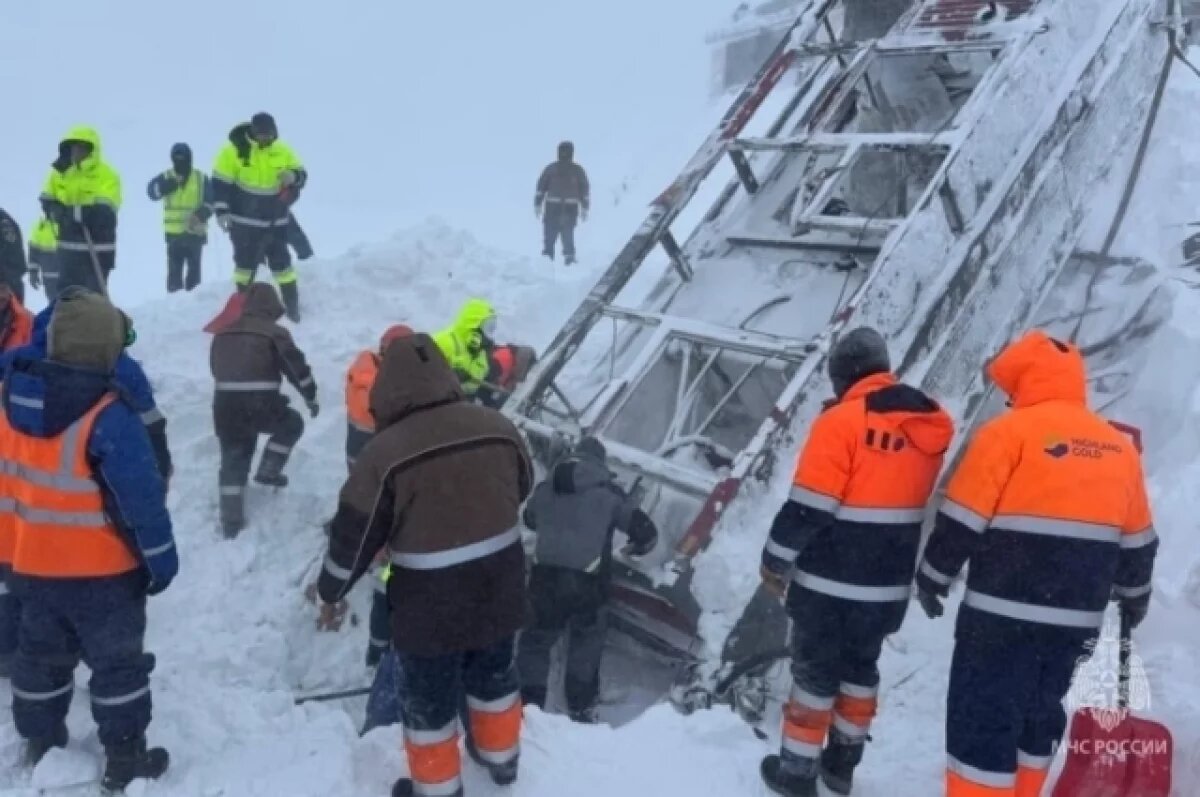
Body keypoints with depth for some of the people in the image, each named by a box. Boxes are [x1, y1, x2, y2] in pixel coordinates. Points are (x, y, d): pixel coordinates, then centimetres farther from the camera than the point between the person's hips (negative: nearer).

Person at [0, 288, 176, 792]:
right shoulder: (108, 418, -26)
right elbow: (142, 501, -22)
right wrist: (161, 561, -9)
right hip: (103, 572, -6)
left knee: (41, 656, 24)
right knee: (118, 662, 11)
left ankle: (41, 747, 40)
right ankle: (125, 761, 20)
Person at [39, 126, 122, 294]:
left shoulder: (106, 175, -13)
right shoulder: (61, 172, 6)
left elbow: (103, 212, -23)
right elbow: (47, 200, 10)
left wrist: (72, 212, -33)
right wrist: (57, 210, -13)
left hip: (97, 248, -6)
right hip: (68, 246, 6)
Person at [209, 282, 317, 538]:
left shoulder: (223, 334, 17)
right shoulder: (274, 333, -1)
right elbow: (297, 367, -1)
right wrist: (310, 396, 12)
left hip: (225, 407, 5)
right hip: (261, 404, -5)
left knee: (233, 460, 15)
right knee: (292, 423, 24)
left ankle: (231, 520, 15)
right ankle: (268, 470, 18)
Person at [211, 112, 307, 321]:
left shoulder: (282, 151, -3)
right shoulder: (235, 150, -11)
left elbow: (301, 174, 5)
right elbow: (220, 182, -8)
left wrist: (293, 176, -20)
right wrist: (222, 210, -14)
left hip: (275, 220, 2)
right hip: (243, 220, -2)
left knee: (281, 262, 8)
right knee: (245, 263, 8)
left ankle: (292, 305, 18)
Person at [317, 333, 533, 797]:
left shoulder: (384, 454, -20)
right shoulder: (499, 428, -6)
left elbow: (354, 535, -11)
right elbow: (522, 492, 12)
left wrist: (330, 591, 6)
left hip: (430, 608, -5)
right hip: (500, 593, 5)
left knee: (429, 699, 17)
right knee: (494, 677, 27)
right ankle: (501, 757, 47)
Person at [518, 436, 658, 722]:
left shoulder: (545, 488, 12)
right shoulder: (608, 492, 2)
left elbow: (529, 519, 31)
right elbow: (646, 531, 1)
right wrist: (637, 547, 24)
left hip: (545, 575, 2)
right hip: (587, 580, -2)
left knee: (536, 640, 16)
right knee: (585, 643, 17)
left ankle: (528, 706, 11)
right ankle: (581, 709, 22)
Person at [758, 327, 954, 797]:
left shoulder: (842, 421, -18)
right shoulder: (928, 427, 4)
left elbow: (808, 507, -18)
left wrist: (776, 560, -7)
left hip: (831, 582, -6)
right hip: (889, 585, 6)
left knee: (815, 671, 7)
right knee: (861, 668, 20)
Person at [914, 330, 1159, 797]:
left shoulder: (1010, 432, -10)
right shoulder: (1120, 448, 10)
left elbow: (962, 522, -10)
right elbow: (1137, 541, 18)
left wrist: (932, 579, 3)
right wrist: (1135, 596, 33)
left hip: (1004, 614, -6)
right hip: (1076, 618, 7)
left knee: (982, 720, 0)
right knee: (1039, 713, 21)